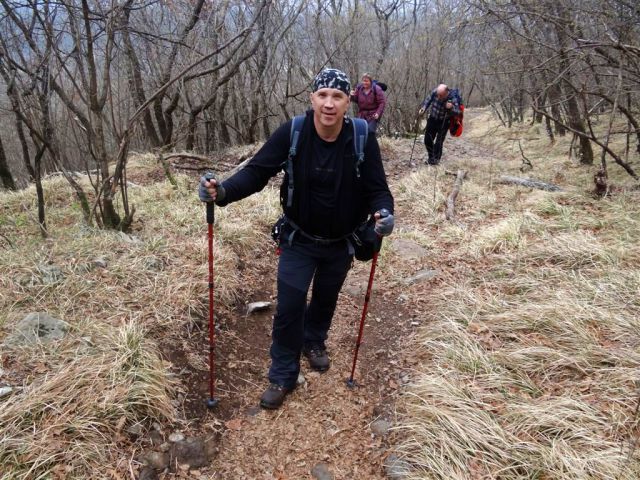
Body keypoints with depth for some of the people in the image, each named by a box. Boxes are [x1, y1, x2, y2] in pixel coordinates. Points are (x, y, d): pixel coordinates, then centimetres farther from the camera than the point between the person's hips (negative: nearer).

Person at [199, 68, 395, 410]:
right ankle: (282, 375, 19)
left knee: (325, 300, 22)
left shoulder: (362, 139, -19)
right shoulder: (291, 133, -21)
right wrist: (224, 191, -40)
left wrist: (383, 212, -37)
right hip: (298, 240, -1)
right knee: (289, 306, -3)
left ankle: (314, 341, 53)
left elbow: (377, 188, -15)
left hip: (340, 243, 2)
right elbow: (257, 171, -21)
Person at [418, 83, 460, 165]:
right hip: (432, 119, 4)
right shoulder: (435, 92, -18)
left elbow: (457, 112, -29)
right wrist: (423, 108, -15)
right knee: (427, 139, 9)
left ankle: (436, 159, 13)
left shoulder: (453, 99, -26)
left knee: (438, 142, -7)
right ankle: (430, 157, 30)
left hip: (443, 122, -4)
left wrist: (451, 108, -49)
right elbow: (428, 100, 1)